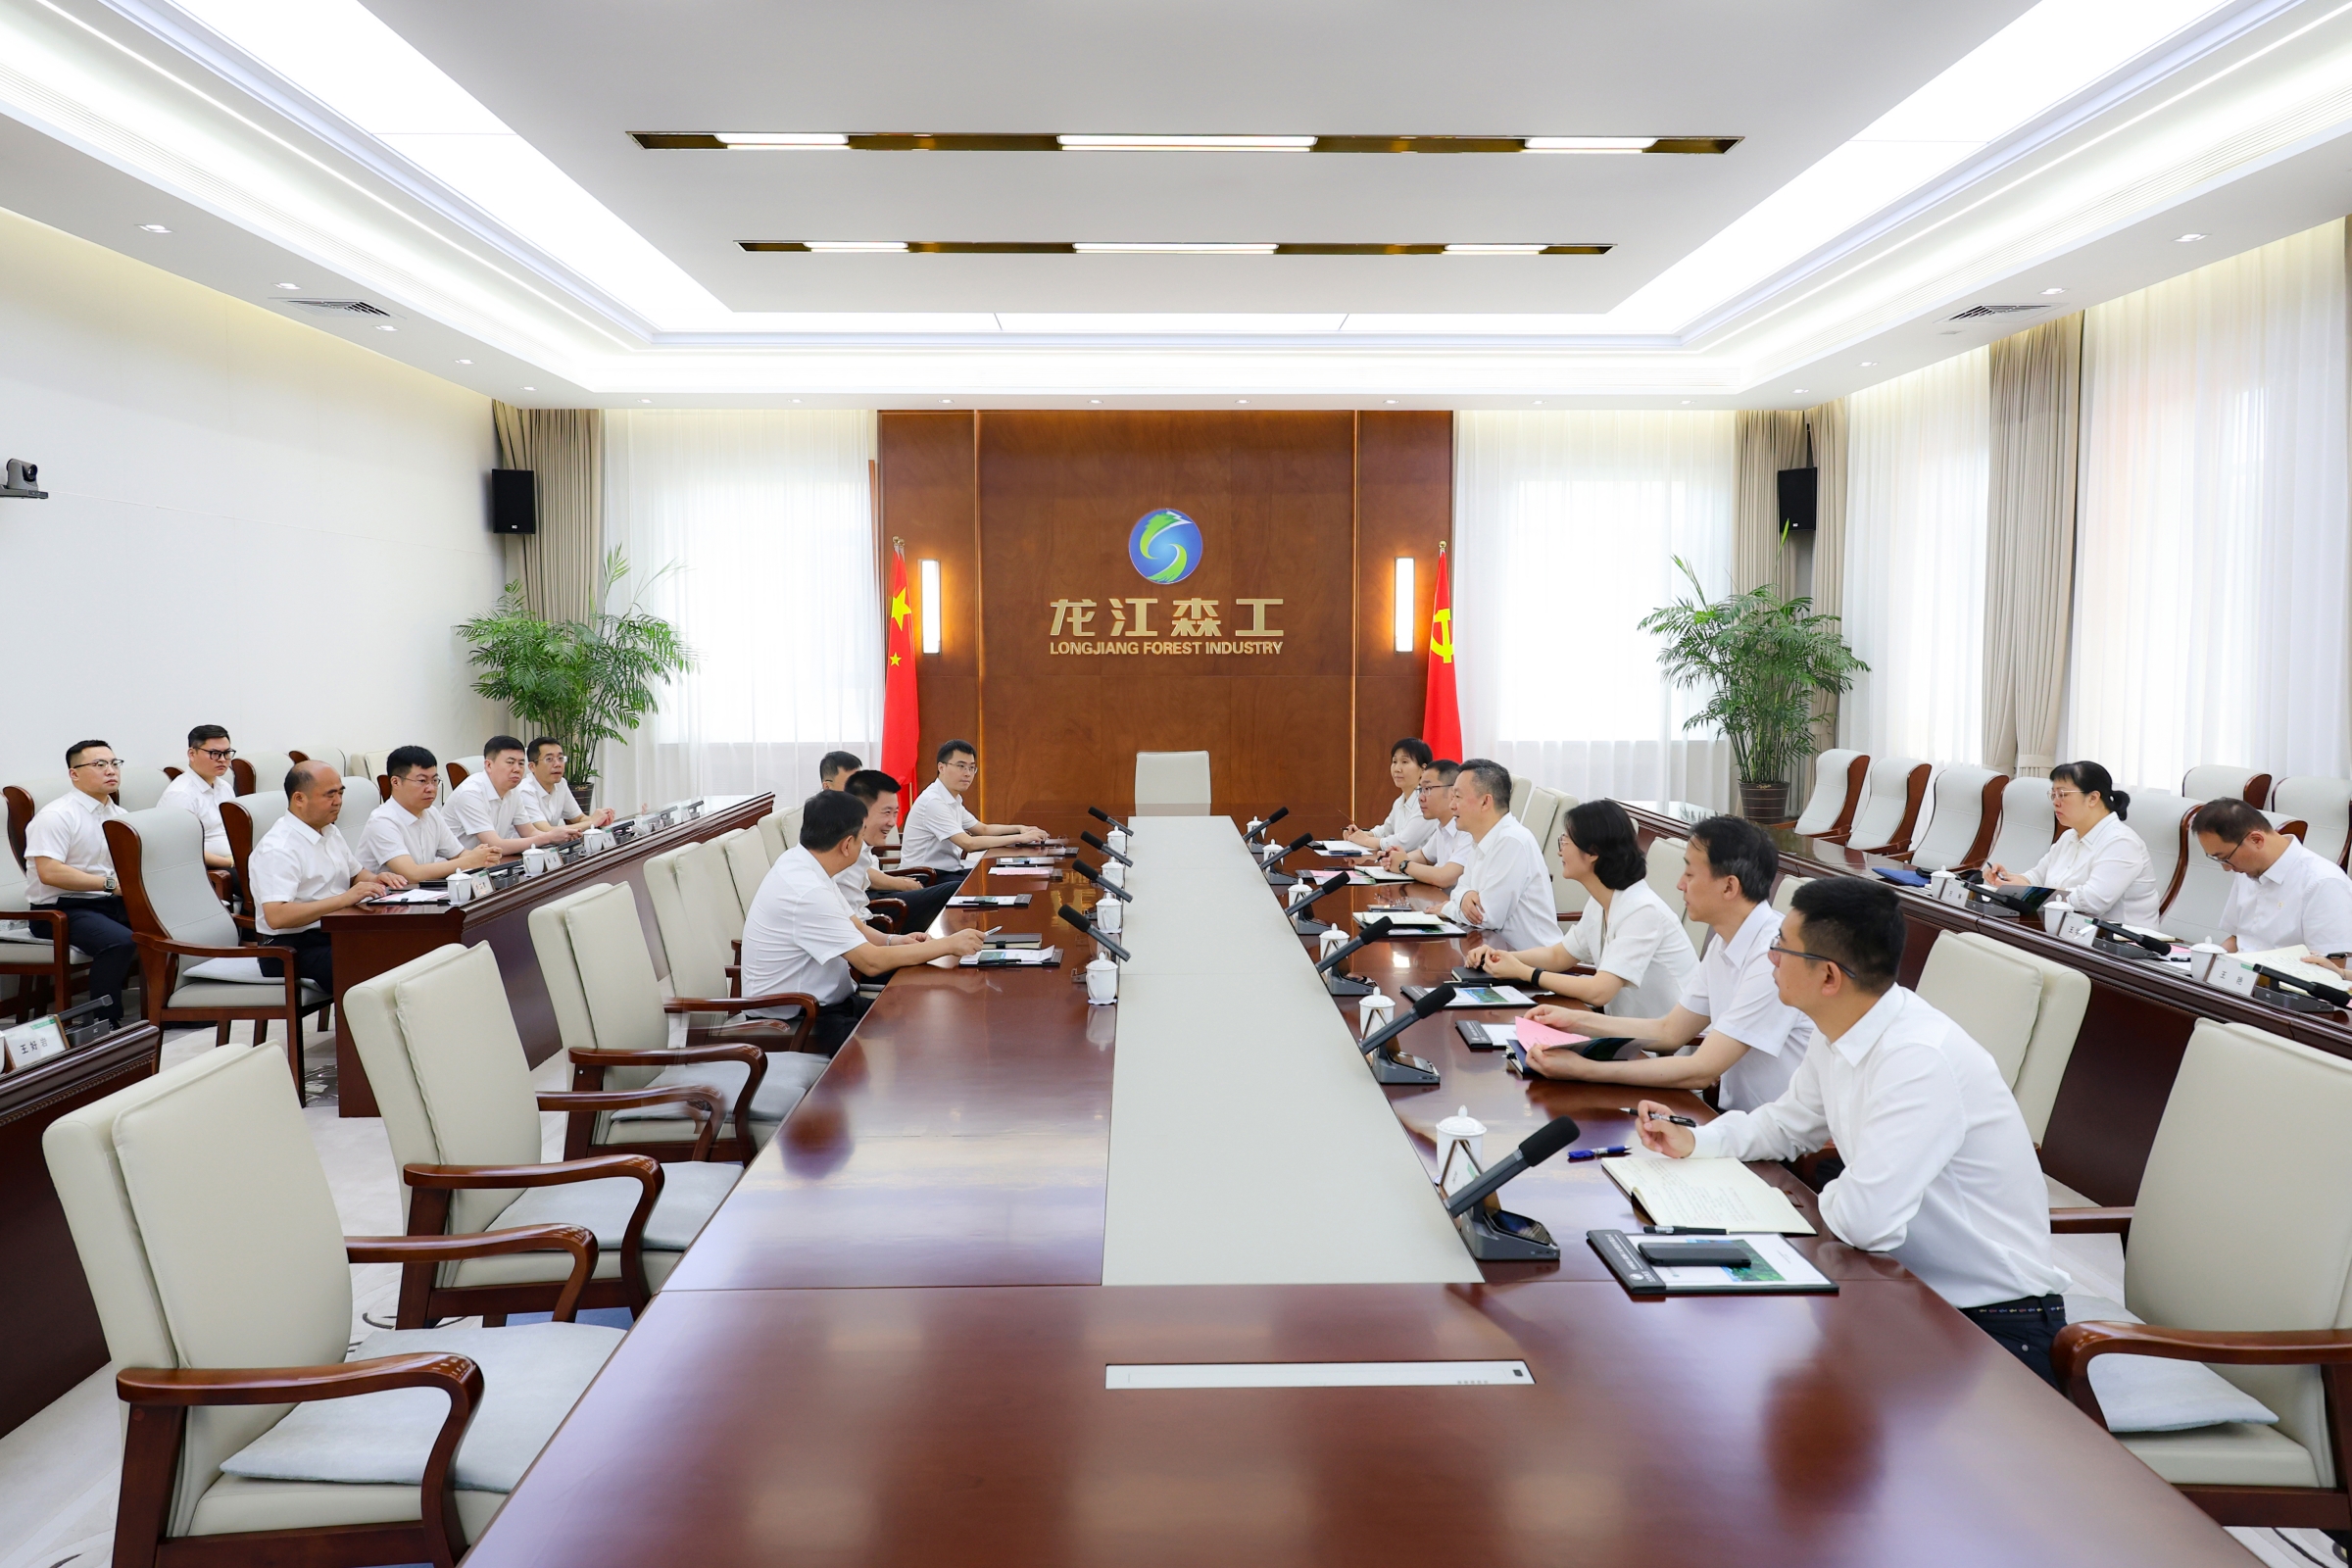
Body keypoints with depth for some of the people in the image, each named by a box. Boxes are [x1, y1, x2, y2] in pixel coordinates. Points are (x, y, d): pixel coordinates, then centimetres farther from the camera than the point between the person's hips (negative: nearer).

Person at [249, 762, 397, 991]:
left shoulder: (330, 831, 13)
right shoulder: (277, 849, -15)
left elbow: (355, 875, 28)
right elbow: (276, 917, -26)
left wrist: (375, 880, 4)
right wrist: (344, 898, -30)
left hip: (337, 935, 8)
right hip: (293, 948, -8)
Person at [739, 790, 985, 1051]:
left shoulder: (800, 863, 1)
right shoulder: (806, 892, -27)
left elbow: (854, 927, 13)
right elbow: (872, 962, -24)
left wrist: (893, 941, -7)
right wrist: (949, 944, -16)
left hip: (824, 1001, 9)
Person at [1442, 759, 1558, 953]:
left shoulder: (1511, 841, -20)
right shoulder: (1483, 839, 8)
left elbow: (1488, 916, -21)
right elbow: (1463, 886, 17)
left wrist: (1448, 908, -3)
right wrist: (1465, 896, -7)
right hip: (1506, 952, 8)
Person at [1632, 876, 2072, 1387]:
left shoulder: (1920, 1059, -28)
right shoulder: (1838, 1034, 1)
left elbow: (1864, 1220, -33)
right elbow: (1786, 1123, 20)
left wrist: (1831, 1198, -10)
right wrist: (1695, 1141, 3)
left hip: (1994, 1323, -8)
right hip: (1911, 1288, 8)